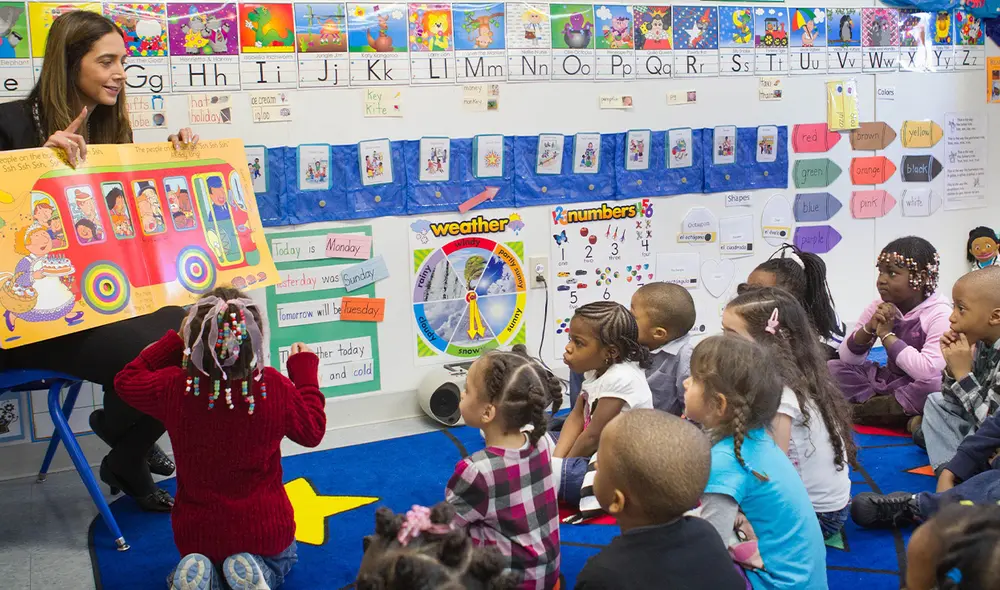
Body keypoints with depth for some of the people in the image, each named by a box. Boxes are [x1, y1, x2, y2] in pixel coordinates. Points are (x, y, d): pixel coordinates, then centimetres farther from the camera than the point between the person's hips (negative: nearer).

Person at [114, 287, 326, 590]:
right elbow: (312, 432, -1)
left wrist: (175, 341, 7)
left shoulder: (174, 387, -18)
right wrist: (305, 370, 10)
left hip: (197, 535, 1)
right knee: (282, 559, 34)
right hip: (265, 531, -1)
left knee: (200, 561, 36)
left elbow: (125, 380, 5)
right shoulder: (276, 388, -20)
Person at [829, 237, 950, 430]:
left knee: (934, 384, -38)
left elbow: (928, 372, -33)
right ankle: (906, 415, -18)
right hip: (889, 382, 6)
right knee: (833, 367, -8)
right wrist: (869, 328, -22)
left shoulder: (939, 313, -18)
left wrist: (887, 334, -25)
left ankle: (862, 408, -18)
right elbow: (847, 358, -4)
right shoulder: (879, 307, -2)